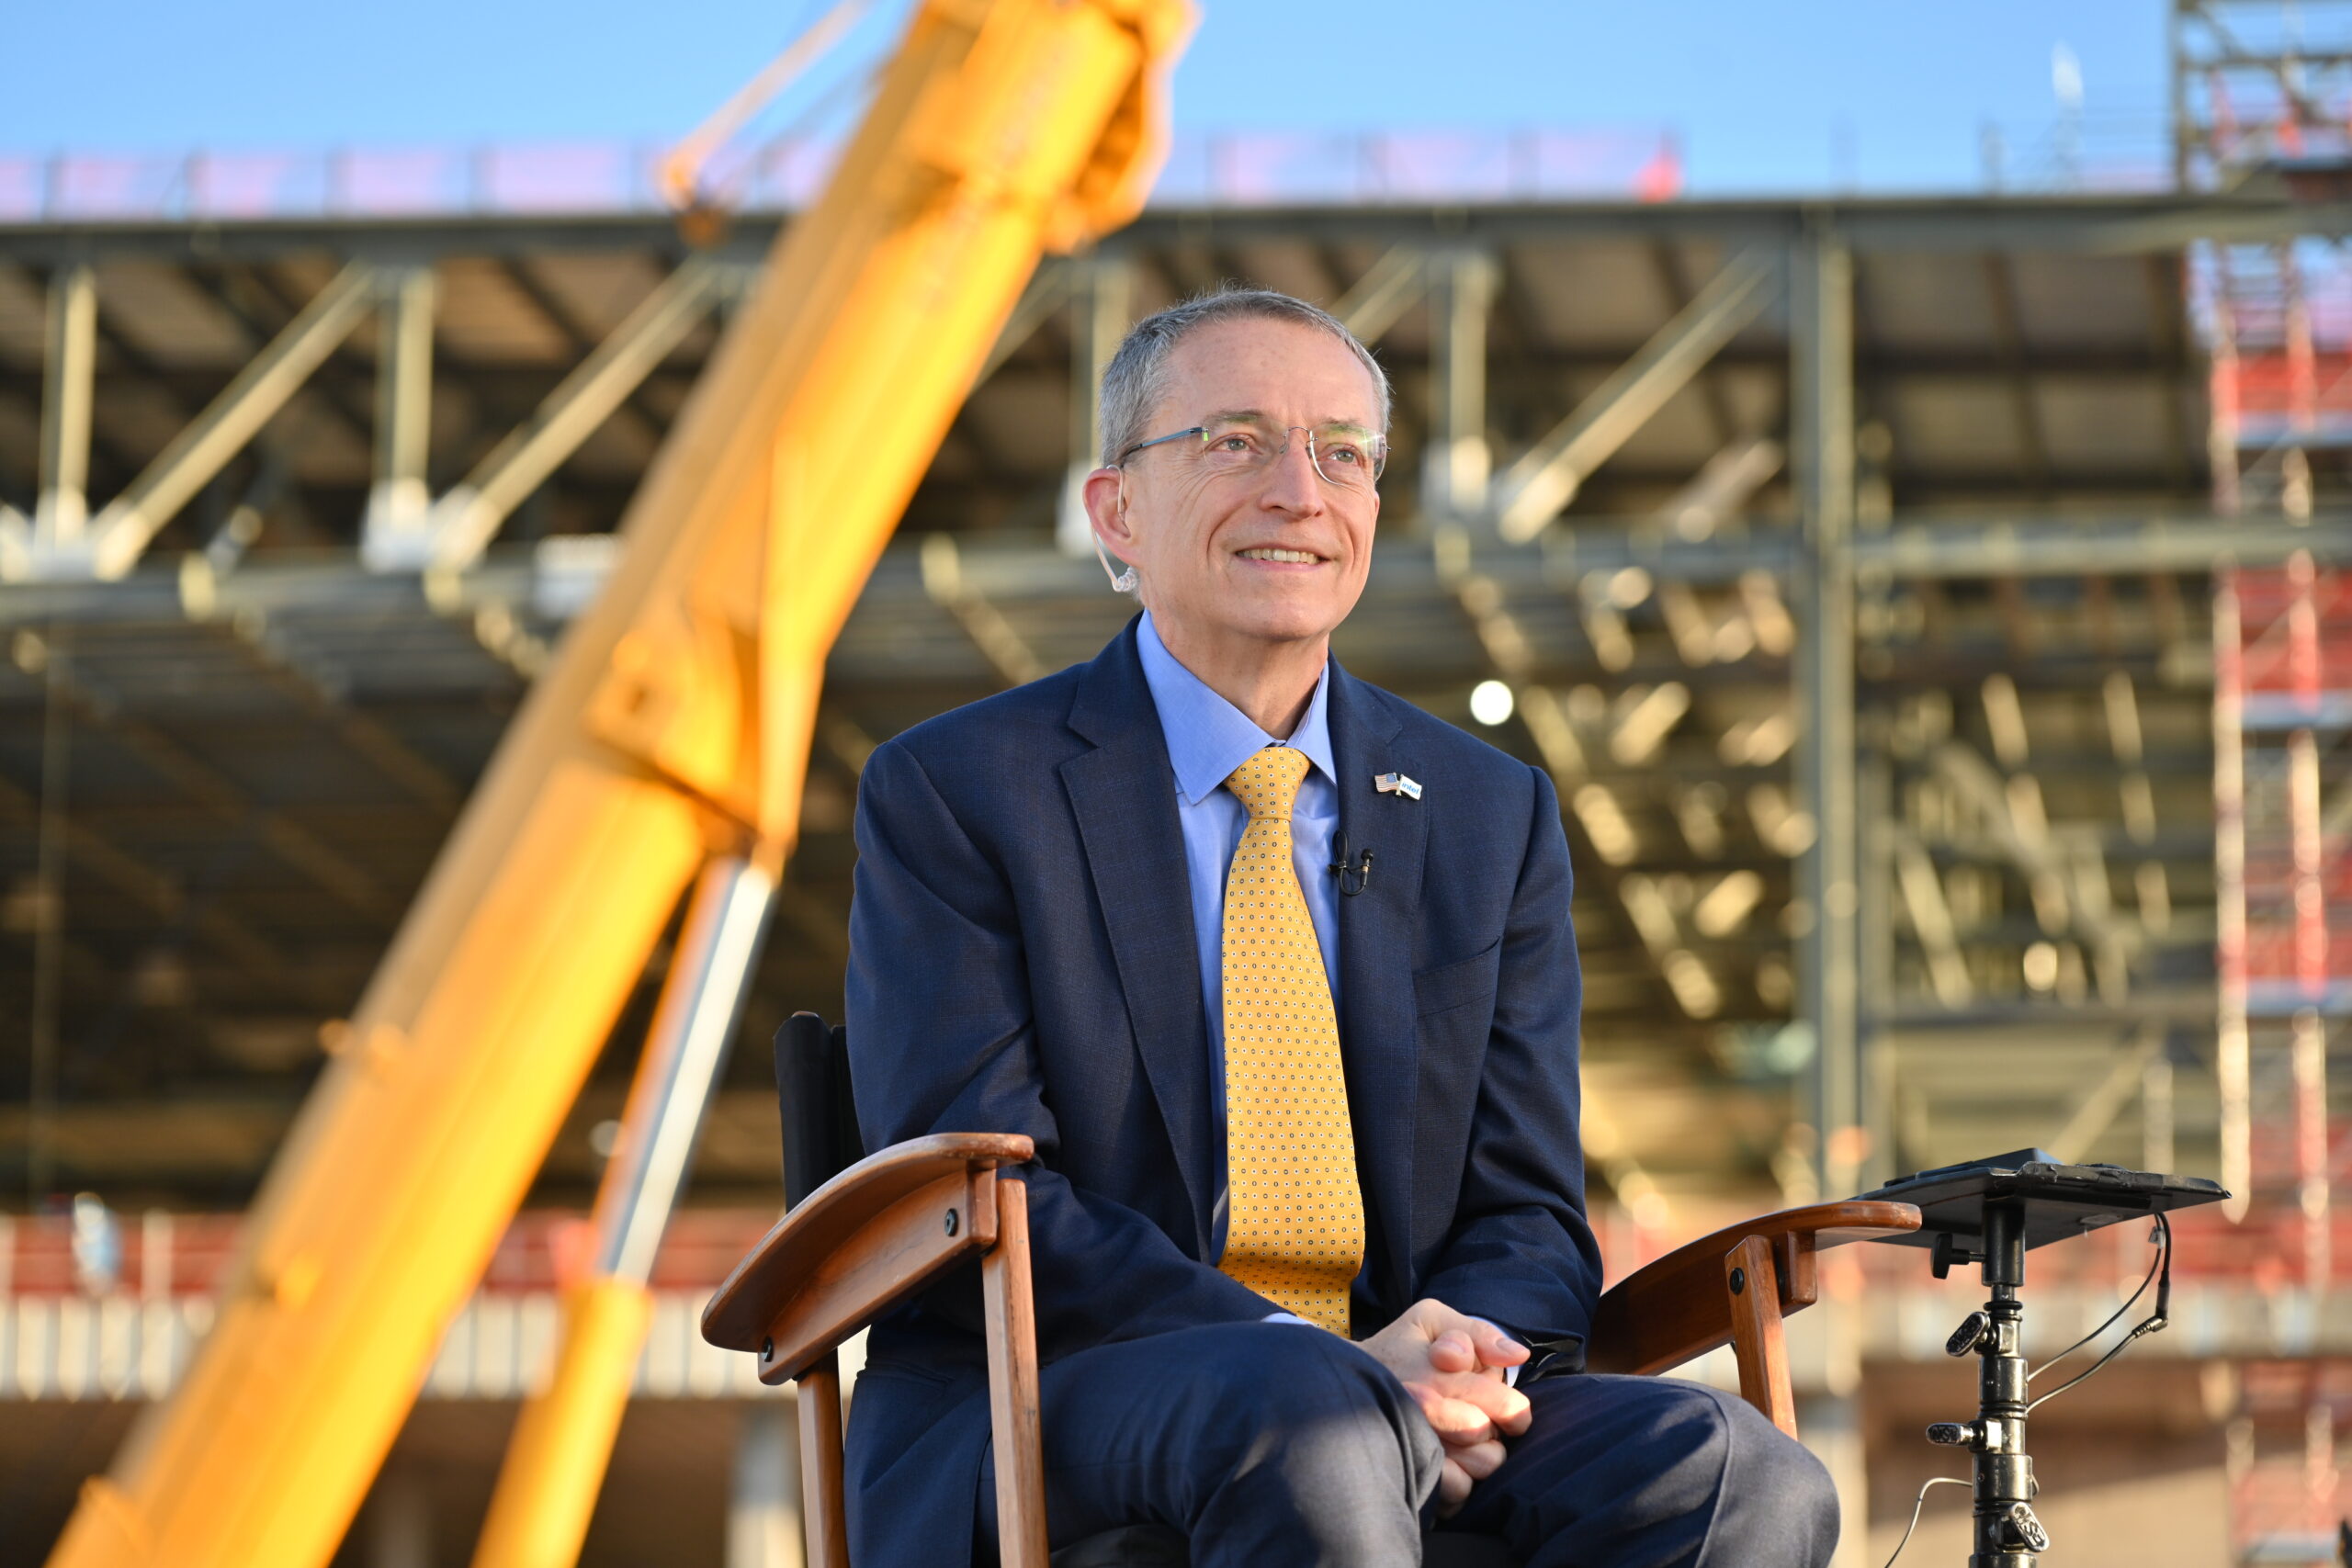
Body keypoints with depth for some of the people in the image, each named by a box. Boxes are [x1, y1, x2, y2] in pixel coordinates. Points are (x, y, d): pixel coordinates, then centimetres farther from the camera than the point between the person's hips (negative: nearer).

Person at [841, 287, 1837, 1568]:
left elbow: (1525, 1213, 11)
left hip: (1402, 1395, 5)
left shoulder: (1493, 818, 16)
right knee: (1313, 1429, -38)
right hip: (1036, 1436, -5)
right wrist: (1312, 1364, -22)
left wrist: (1460, 1374, -15)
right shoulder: (951, 794, 2)